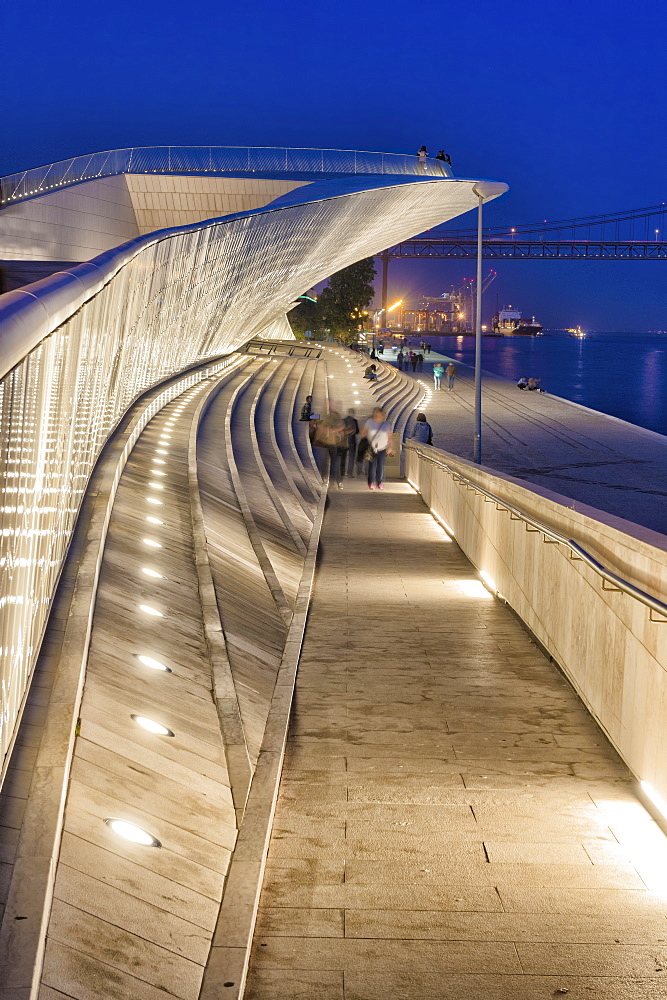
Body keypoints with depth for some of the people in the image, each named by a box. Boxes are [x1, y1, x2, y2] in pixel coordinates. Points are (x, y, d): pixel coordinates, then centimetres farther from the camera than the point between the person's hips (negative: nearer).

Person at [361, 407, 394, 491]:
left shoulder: (387, 424, 1)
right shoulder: (369, 422, -1)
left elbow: (390, 437, 5)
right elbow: (363, 433, 7)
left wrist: (390, 447, 2)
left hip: (382, 448, 1)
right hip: (371, 448, -1)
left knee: (381, 466, 1)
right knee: (372, 465, -4)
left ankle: (380, 483, 10)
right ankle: (371, 483, 4)